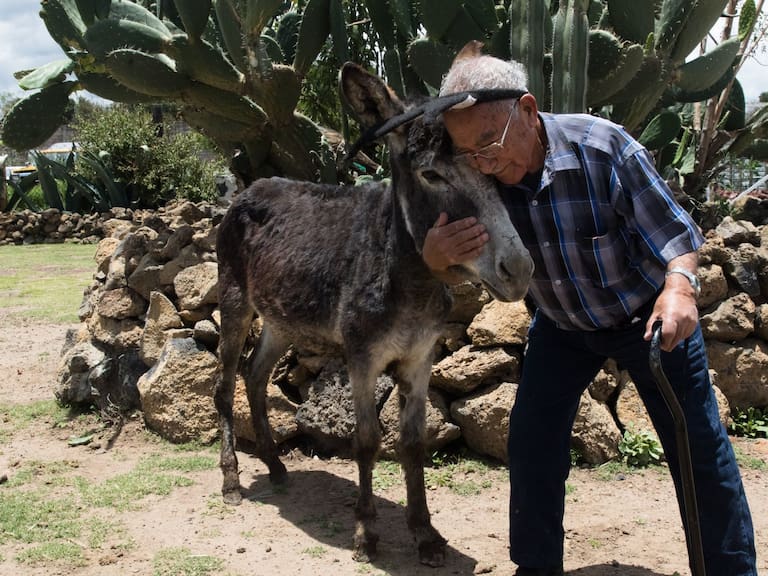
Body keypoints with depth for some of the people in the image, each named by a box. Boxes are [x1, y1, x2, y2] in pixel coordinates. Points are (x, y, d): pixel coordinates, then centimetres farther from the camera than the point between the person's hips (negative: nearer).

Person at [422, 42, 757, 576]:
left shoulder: (603, 147, -30)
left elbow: (671, 229, -22)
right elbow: (456, 272, -10)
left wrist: (679, 286, -44)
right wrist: (436, 254, -35)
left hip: (647, 315, -3)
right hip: (562, 326, 3)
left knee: (699, 445, 1)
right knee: (531, 442, -1)